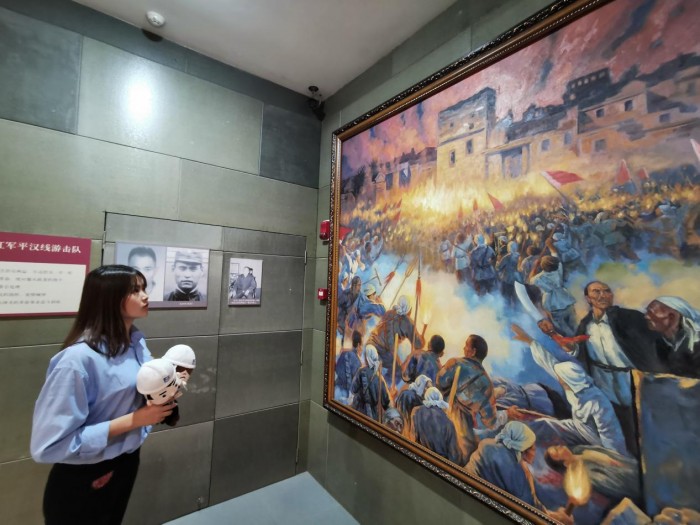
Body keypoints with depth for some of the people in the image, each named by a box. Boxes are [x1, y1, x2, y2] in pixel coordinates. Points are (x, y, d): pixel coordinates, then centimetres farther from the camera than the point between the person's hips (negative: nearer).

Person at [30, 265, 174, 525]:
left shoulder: (137, 342, -5)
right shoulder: (78, 358, -29)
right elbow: (49, 445, -26)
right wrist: (132, 421, -28)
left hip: (127, 462, 7)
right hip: (82, 481, -6)